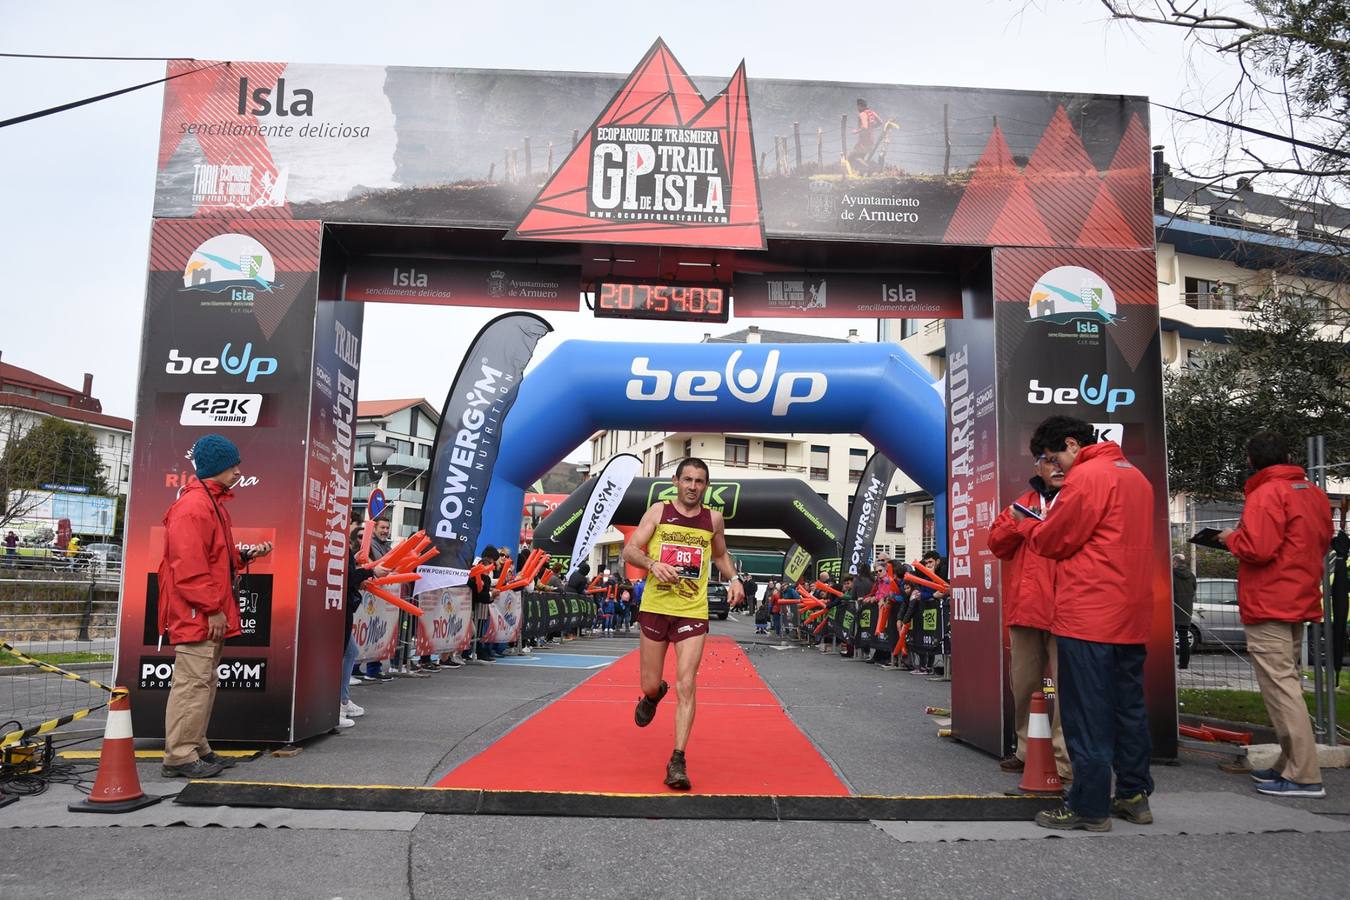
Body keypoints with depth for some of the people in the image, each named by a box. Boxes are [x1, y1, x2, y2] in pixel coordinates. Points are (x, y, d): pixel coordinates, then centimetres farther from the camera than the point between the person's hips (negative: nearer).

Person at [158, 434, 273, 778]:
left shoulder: (213, 503, 18)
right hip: (197, 616, -11)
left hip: (210, 617, 11)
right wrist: (212, 608, -20)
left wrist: (246, 556, 9)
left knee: (204, 684, 15)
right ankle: (179, 756, -1)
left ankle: (197, 749, 23)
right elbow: (190, 566, -22)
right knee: (193, 683, -7)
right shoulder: (194, 506, -15)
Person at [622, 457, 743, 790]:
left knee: (686, 686, -9)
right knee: (650, 685, 8)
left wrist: (732, 579, 5)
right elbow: (629, 550, -6)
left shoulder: (713, 519, 6)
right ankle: (653, 695, 47)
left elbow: (721, 555, 24)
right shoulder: (658, 511, 0)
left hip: (693, 613, 0)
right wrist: (653, 564, -26)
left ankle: (677, 761, -3)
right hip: (655, 608, 0)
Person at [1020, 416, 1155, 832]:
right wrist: (1046, 524, 14)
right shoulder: (1135, 476, 18)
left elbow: (1055, 540, -10)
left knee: (1086, 712, -4)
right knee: (1128, 707, 15)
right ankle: (1134, 795, 23)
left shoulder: (1087, 476, -11)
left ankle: (1089, 806, 1)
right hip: (1132, 617, 9)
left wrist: (1028, 524, 9)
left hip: (1088, 616, -9)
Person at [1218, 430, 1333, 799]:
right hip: (1301, 602, 9)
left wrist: (1232, 537, -5)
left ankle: (1304, 776, -7)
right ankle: (1289, 764, 20)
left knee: (1280, 686, -7)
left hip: (1268, 607, -9)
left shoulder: (1265, 494, -15)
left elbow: (1257, 549, -23)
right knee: (1287, 682, 16)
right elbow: (1323, 541, 22)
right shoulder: (1314, 493, 12)